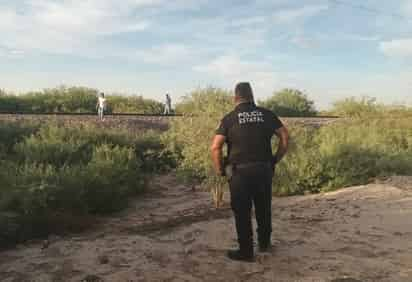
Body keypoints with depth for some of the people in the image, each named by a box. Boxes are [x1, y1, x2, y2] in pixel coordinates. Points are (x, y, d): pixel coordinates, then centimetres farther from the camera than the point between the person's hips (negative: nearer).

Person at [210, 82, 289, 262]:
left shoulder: (229, 118, -4)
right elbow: (285, 138, 4)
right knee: (264, 209, 21)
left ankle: (246, 251, 18)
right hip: (264, 169, 3)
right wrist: (276, 159, 12)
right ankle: (264, 243, 36)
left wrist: (220, 170, 1)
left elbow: (215, 147, -12)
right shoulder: (266, 114, 4)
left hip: (240, 171, -3)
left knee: (242, 212, 9)